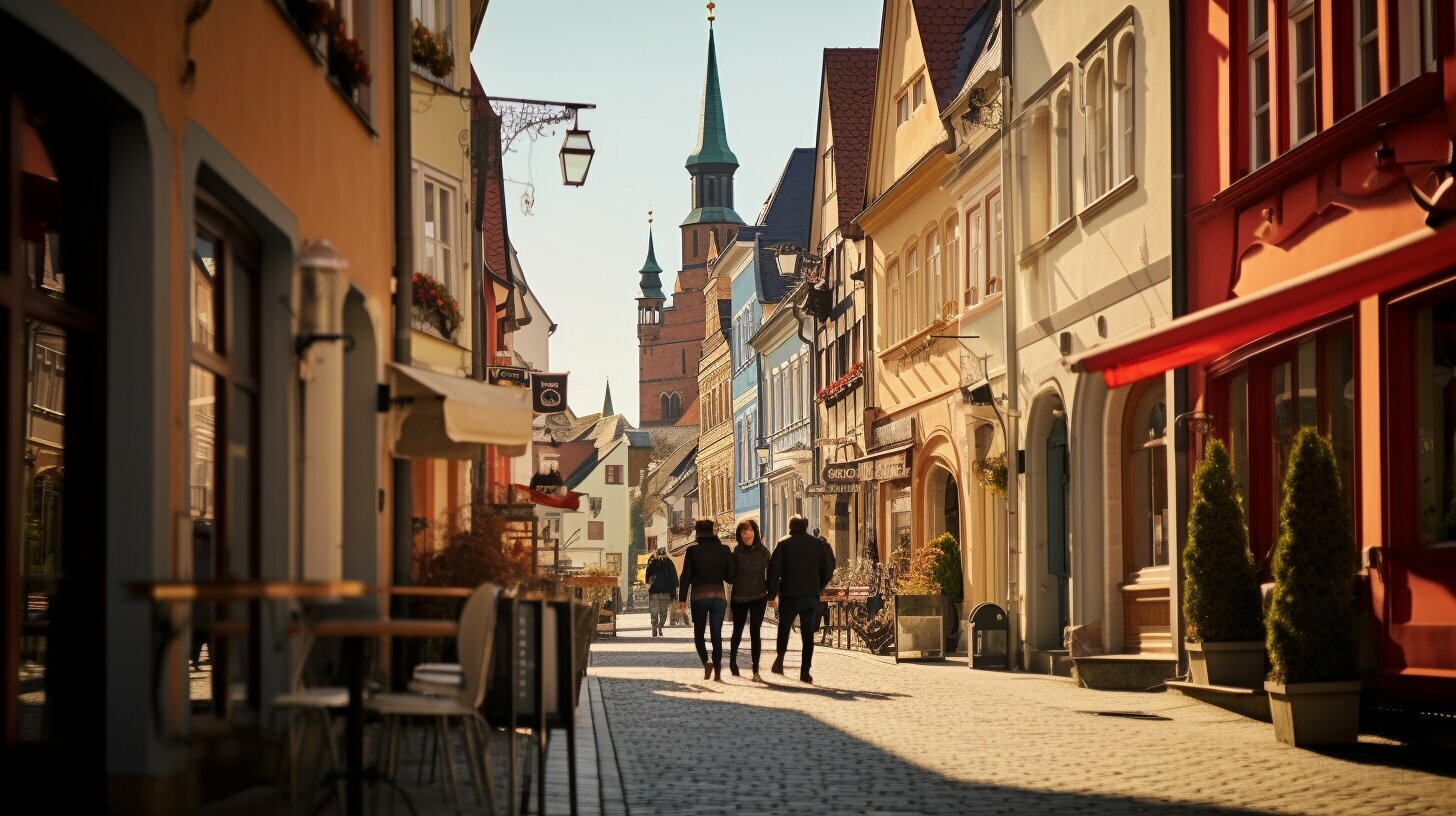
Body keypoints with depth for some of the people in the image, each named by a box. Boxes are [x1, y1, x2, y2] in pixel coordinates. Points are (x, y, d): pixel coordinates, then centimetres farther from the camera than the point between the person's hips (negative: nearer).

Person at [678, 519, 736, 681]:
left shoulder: (693, 551, -4)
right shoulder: (724, 550, 1)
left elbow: (686, 576, -6)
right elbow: (730, 576, 1)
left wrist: (682, 599, -2)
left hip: (699, 596, -2)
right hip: (719, 595, 2)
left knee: (698, 633, 9)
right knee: (717, 634, 8)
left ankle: (706, 661, -13)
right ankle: (717, 670, 2)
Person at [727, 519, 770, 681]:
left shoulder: (763, 551, -1)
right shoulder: (735, 552, -5)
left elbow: (770, 573, 5)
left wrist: (771, 594, 0)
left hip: (758, 597, 0)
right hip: (739, 598, 0)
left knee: (755, 632, -7)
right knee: (737, 631, 14)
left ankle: (756, 671, -6)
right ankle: (732, 660, 40)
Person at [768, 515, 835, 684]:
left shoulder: (783, 544, -1)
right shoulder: (818, 544, 7)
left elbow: (774, 570, -8)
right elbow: (829, 569, 7)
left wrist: (772, 595, -4)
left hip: (790, 595, -2)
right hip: (812, 597, 2)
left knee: (784, 627, 16)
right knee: (808, 634, 6)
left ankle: (780, 657, -4)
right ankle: (805, 671, 1)